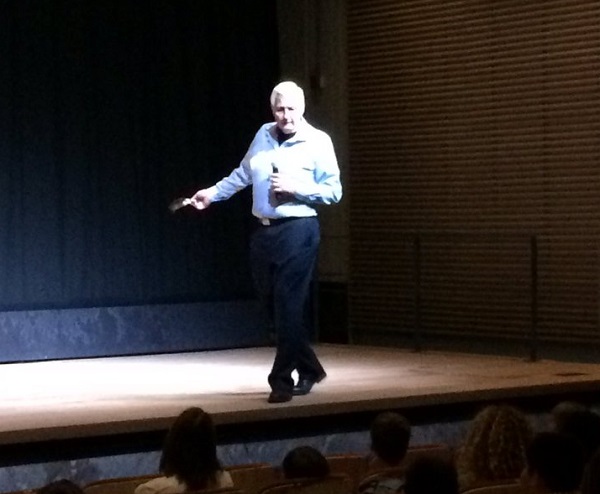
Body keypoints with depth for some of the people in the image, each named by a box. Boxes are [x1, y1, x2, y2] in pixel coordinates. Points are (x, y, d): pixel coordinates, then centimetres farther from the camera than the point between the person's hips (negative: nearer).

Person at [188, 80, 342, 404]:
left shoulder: (318, 142, -5)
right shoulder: (264, 135, 10)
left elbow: (333, 192, -6)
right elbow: (243, 174, 23)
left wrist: (295, 188, -16)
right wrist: (212, 193, 22)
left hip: (297, 231, -6)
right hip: (263, 231, 6)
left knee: (289, 307, -9)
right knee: (271, 305, 10)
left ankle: (282, 380, -3)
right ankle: (309, 369, 25)